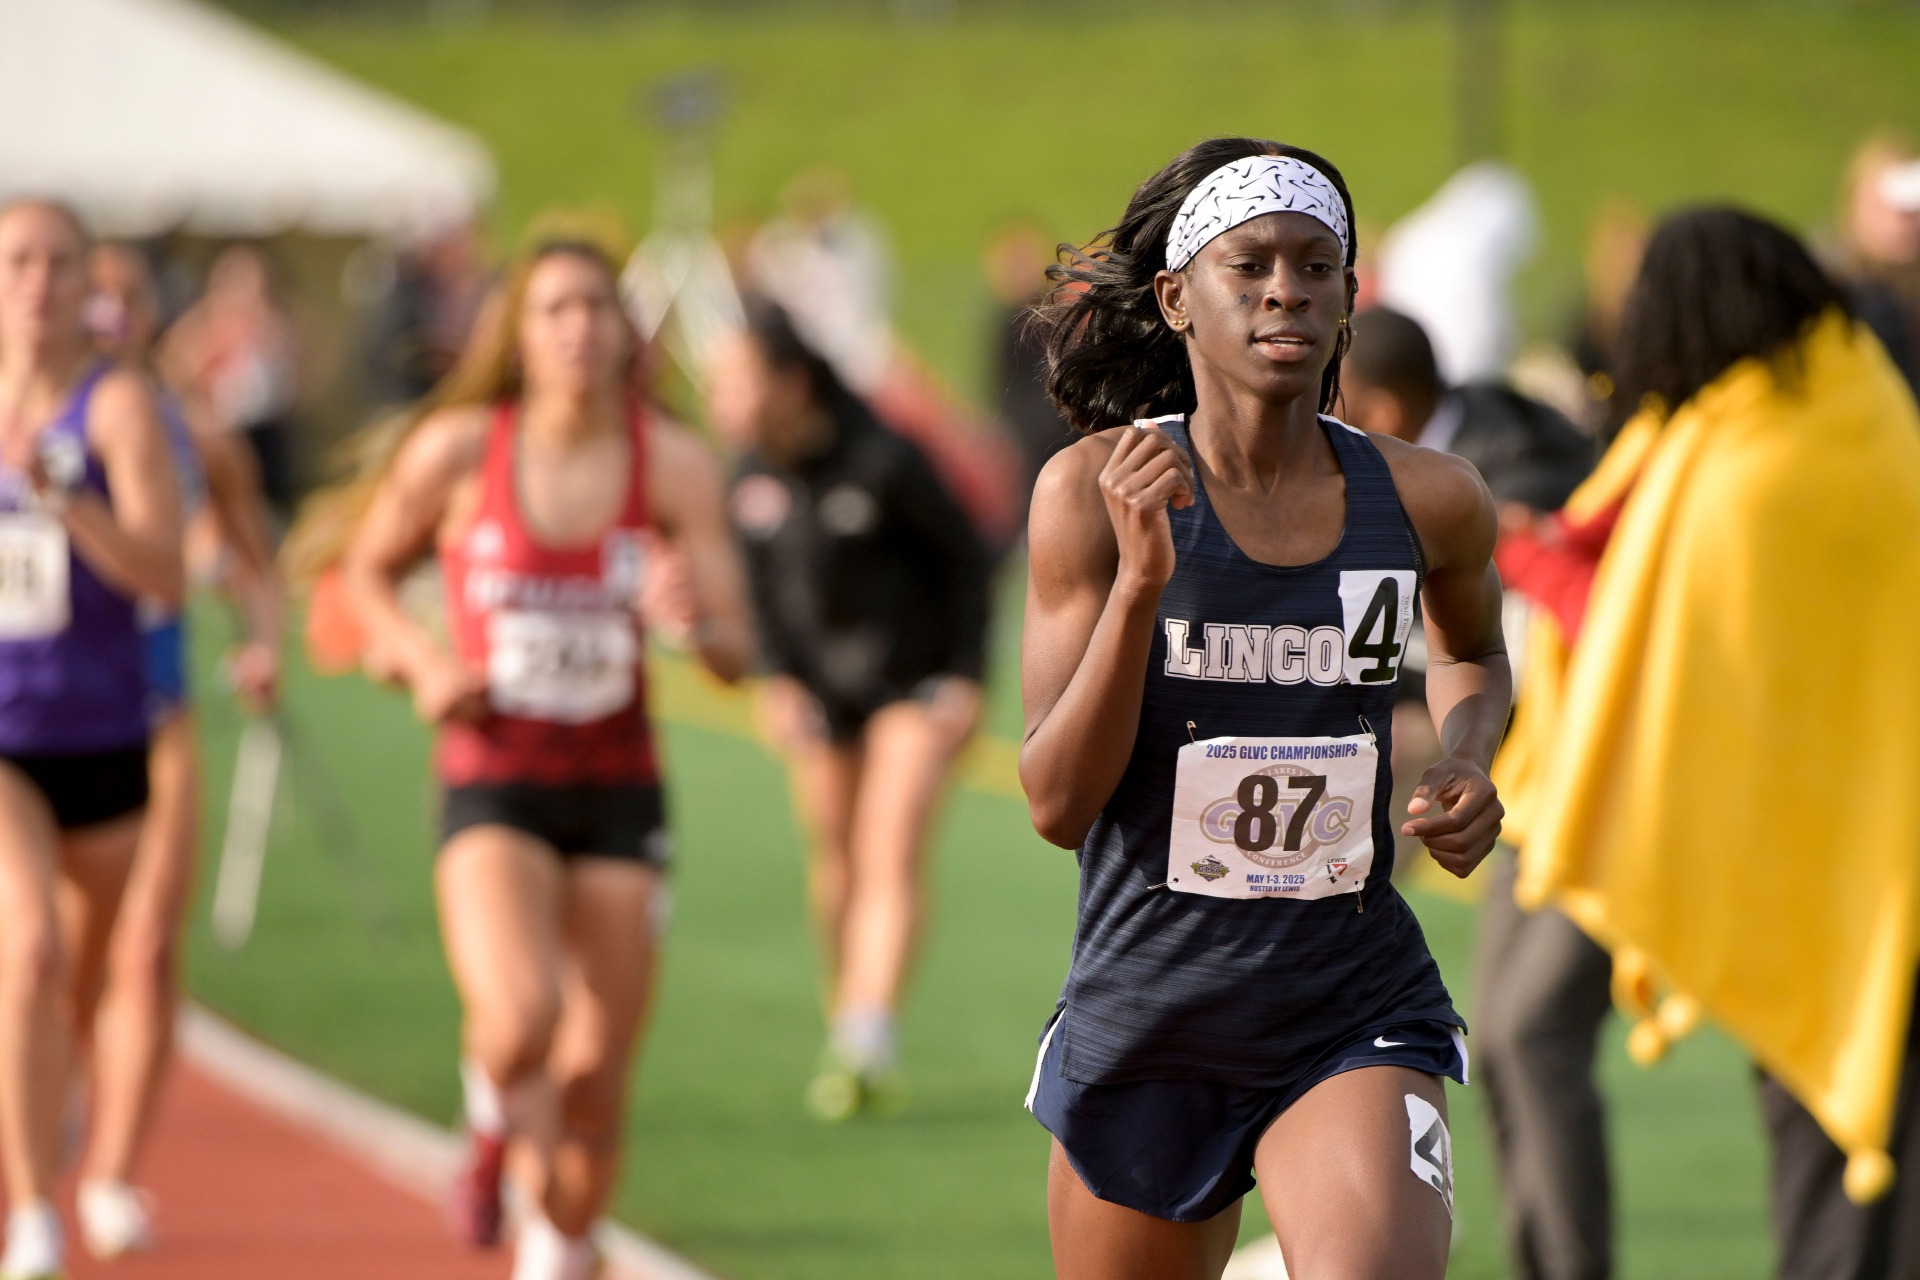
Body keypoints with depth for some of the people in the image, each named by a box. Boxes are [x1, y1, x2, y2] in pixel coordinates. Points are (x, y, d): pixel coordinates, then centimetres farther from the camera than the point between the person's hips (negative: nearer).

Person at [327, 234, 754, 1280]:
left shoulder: (676, 467, -4)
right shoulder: (459, 451, -6)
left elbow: (737, 654, -5)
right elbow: (368, 569, 11)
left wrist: (693, 616, -28)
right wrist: (418, 653, -7)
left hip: (618, 793, 2)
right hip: (493, 786, -2)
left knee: (594, 1085, 4)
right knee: (521, 1016, -27)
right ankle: (494, 1128, 7)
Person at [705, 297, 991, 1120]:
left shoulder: (881, 463, -22)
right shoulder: (753, 473, -6)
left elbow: (966, 558, -10)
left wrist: (965, 677, -11)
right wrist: (778, 679, -1)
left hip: (915, 676, -5)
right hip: (822, 689, 5)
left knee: (891, 856, -14)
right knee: (836, 861, 9)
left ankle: (868, 1046, -22)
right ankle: (844, 1033, 25)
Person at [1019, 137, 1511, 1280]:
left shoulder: (1430, 501, -1)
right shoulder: (1094, 490, -7)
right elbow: (1057, 803, -12)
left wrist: (1465, 771, 2)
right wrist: (1140, 580, -23)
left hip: (1357, 1016, 0)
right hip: (1143, 1014, 0)